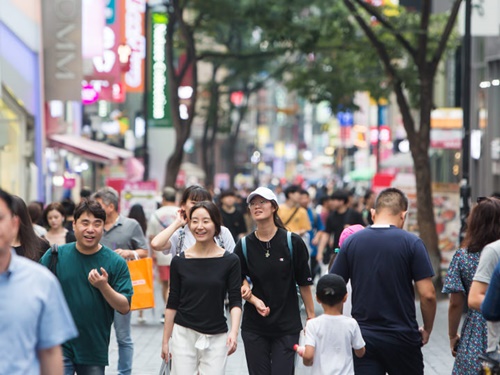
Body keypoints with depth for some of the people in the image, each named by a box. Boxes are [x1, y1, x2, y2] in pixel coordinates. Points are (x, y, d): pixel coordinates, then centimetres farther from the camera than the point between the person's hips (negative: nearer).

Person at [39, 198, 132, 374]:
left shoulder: (116, 262, -2)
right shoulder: (55, 255, -1)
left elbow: (124, 307, -5)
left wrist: (103, 286, -21)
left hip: (95, 351, 1)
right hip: (59, 346, -1)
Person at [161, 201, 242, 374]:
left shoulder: (230, 261, -1)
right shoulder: (179, 261, 2)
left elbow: (235, 301, -3)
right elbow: (172, 303, 8)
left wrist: (234, 332, -19)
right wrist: (165, 340, 8)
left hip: (216, 337, -1)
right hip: (184, 334, 1)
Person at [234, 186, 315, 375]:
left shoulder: (292, 242, -5)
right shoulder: (244, 245, 1)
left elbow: (304, 283, 0)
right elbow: (237, 283, 7)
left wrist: (311, 317, 1)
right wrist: (255, 301, -10)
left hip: (287, 326, -2)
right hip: (254, 327, 2)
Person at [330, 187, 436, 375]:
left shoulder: (351, 241, 1)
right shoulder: (411, 243, -6)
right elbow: (427, 294, -10)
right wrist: (427, 329, 6)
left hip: (363, 337, 2)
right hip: (402, 337, -2)